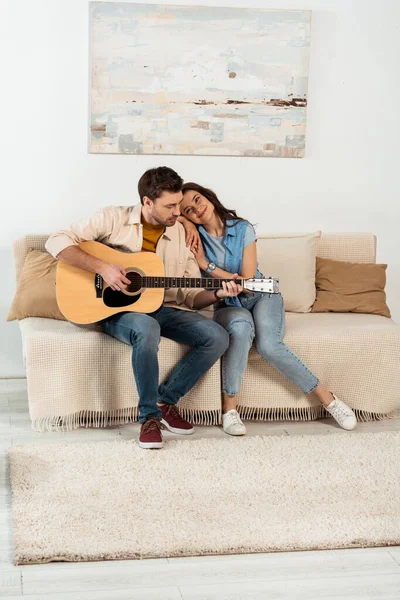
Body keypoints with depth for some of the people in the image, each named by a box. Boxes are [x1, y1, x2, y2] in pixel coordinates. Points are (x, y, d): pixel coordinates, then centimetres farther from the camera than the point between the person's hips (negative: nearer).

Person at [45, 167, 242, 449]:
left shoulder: (182, 233, 4)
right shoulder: (114, 219, -6)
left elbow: (192, 296, 7)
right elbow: (57, 241, -12)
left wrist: (218, 293, -15)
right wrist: (102, 267, -22)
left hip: (164, 308, 5)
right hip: (119, 309, -5)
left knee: (218, 337, -18)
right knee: (147, 328, -39)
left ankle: (166, 400, -3)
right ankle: (149, 416, -22)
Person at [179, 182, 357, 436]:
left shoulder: (242, 229, -7)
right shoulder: (195, 235, -4)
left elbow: (247, 281, -11)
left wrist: (207, 265, -16)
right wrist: (187, 222, -17)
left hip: (260, 296, 0)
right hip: (227, 305, 0)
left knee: (268, 345, -33)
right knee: (241, 327, -39)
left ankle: (328, 398, -18)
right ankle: (229, 409, -32)